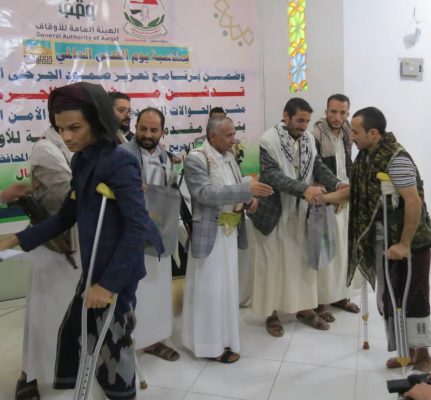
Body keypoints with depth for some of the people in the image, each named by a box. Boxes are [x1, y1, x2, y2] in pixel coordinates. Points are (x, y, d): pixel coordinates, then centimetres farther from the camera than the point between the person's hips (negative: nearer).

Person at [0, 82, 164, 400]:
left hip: (117, 273, -8)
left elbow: (137, 227, -23)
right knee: (72, 334, 20)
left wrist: (109, 282, -21)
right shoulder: (82, 161, 7)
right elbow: (67, 216, 15)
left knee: (111, 348, 5)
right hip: (94, 268, 9)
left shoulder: (119, 162, -19)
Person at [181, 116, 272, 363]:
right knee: (210, 287, 2)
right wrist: (247, 188, -29)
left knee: (227, 285, 15)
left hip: (231, 231, 8)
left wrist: (249, 199, -4)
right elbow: (206, 194, -25)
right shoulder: (196, 159, -15)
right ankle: (211, 343, 16)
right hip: (210, 233, -8)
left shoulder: (229, 156, 10)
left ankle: (223, 336, 30)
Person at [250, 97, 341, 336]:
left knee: (303, 259, 15)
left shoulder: (308, 139, 3)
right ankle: (271, 313, 23)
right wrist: (305, 189, -39)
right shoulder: (269, 141, -17)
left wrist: (338, 185, -19)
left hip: (301, 212, 6)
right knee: (273, 262, 7)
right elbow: (272, 175, -27)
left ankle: (304, 308, 32)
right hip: (274, 212, -6)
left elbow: (318, 166, 0)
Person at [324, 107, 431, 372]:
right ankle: (407, 350, 30)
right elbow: (356, 191, 12)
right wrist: (322, 197, 3)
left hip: (409, 241, -8)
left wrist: (404, 244, -22)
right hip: (382, 240, 8)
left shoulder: (397, 159, -23)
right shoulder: (366, 156, 3)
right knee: (388, 297, 14)